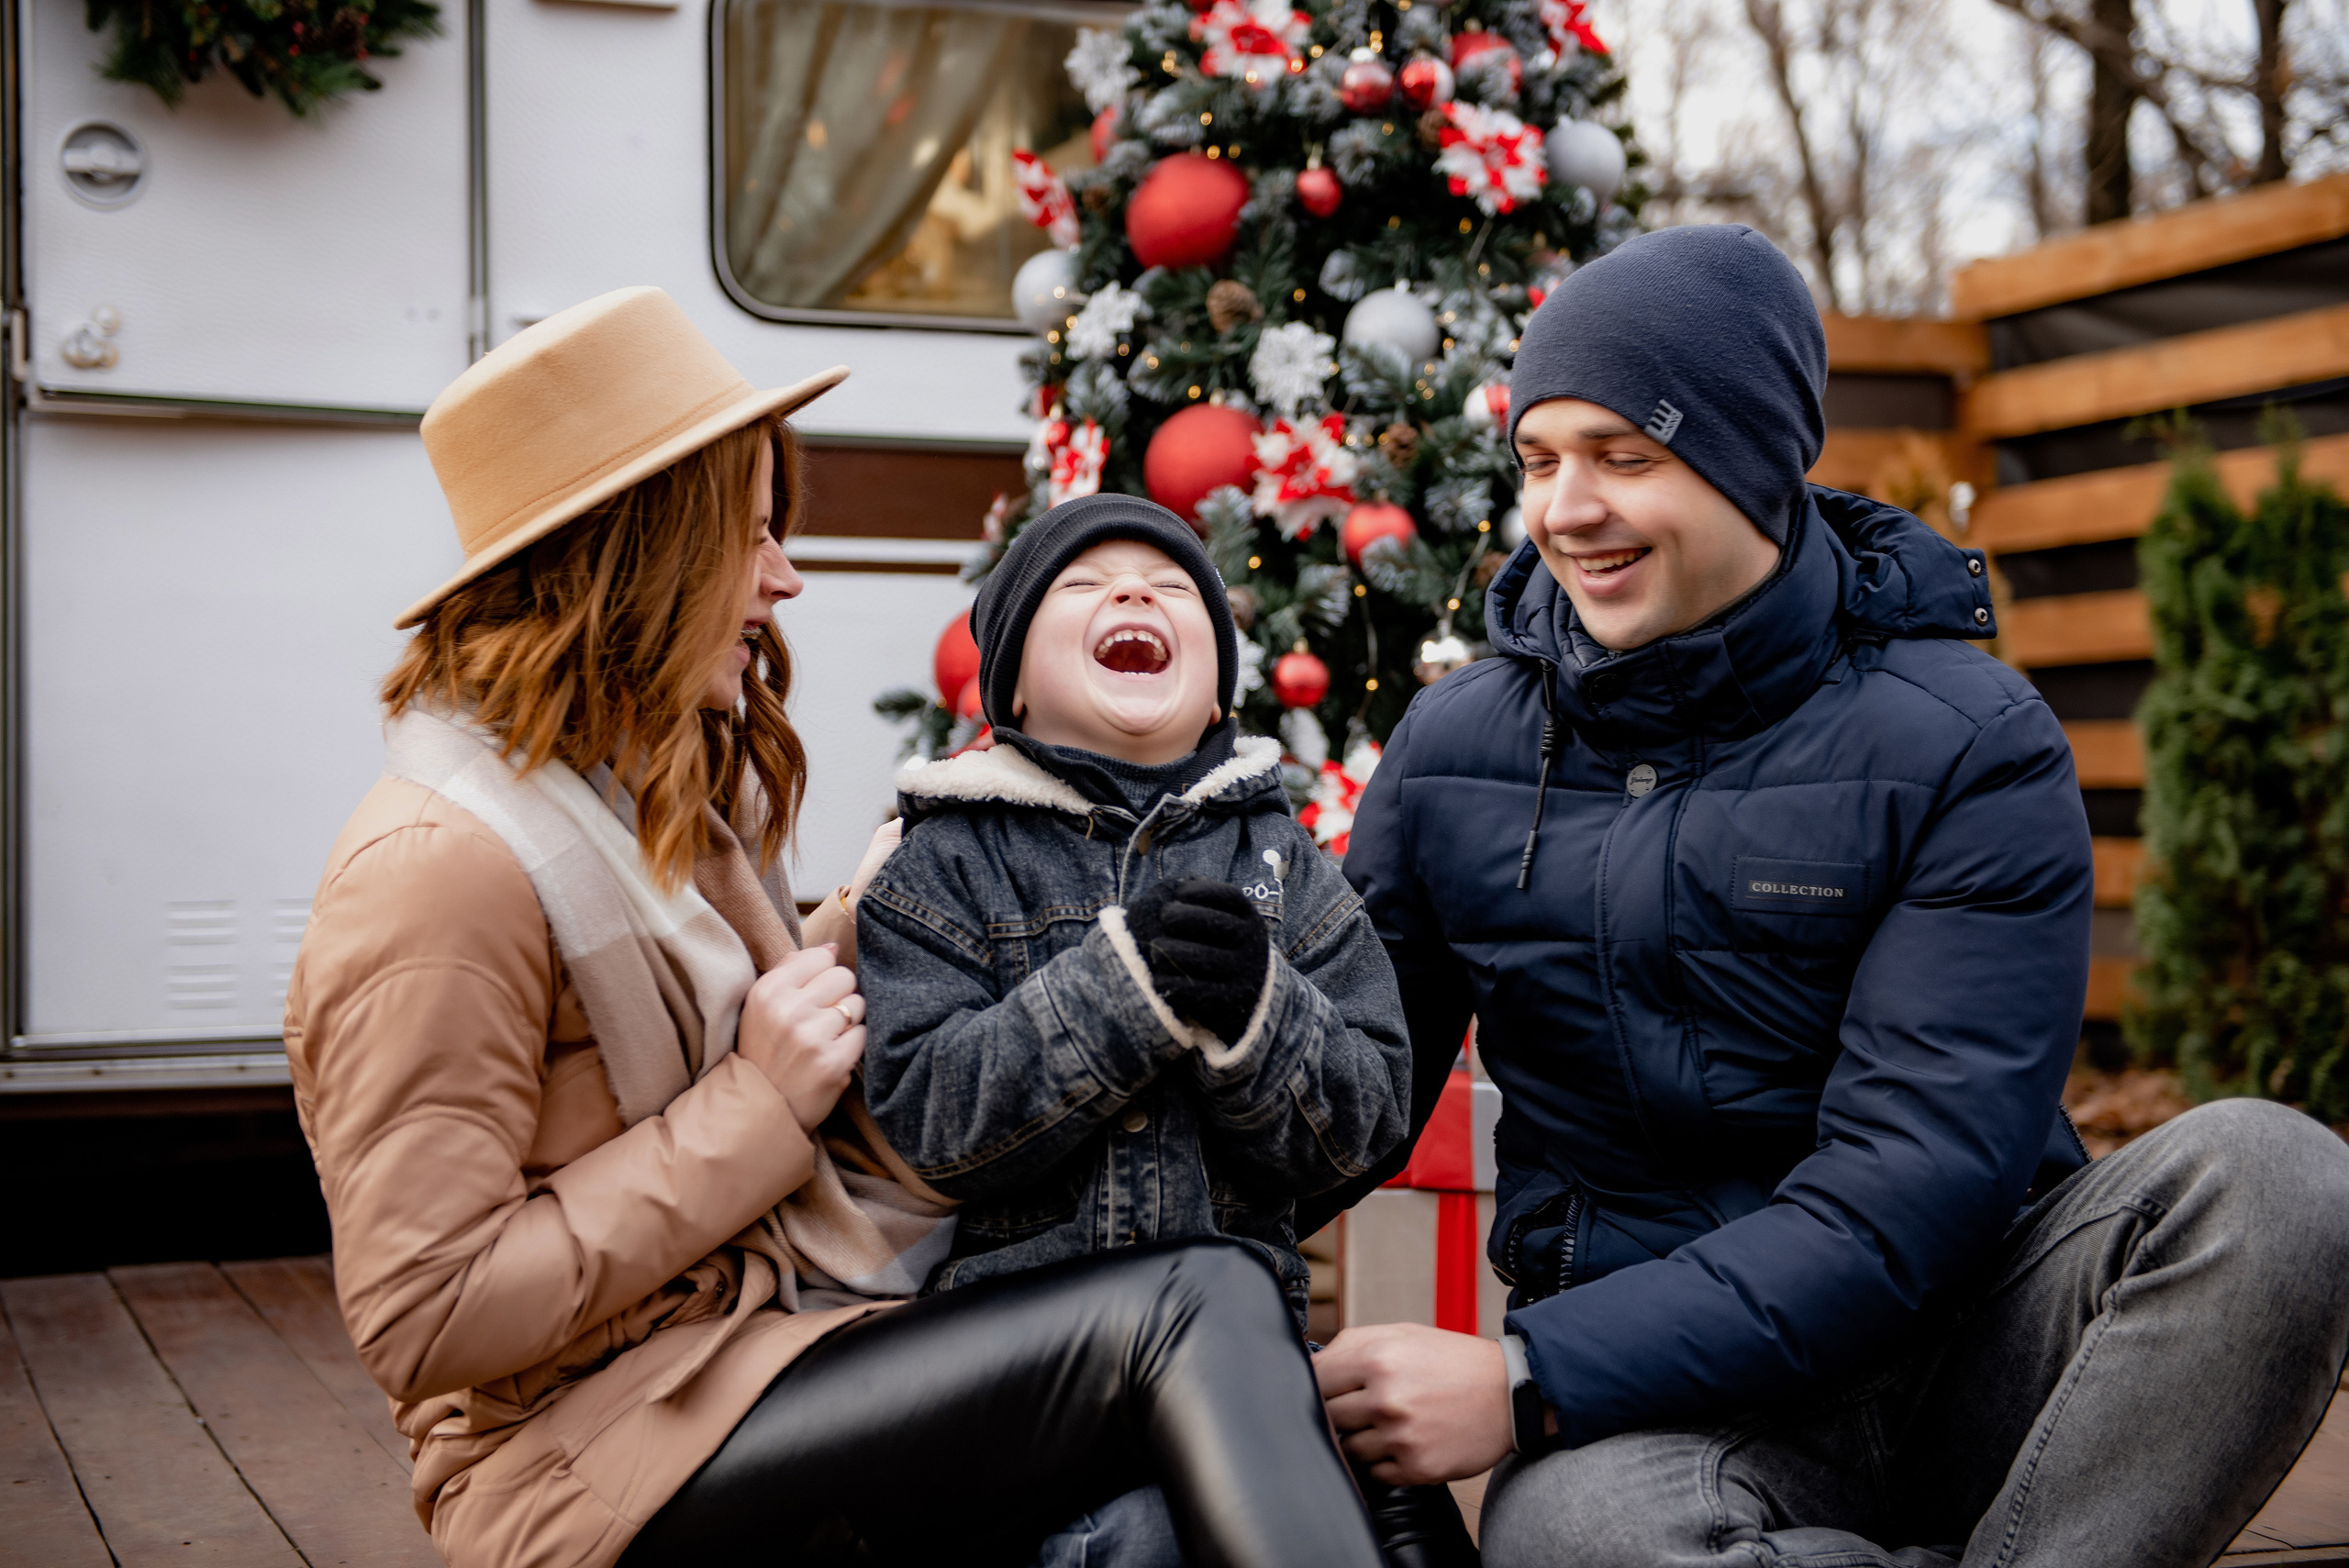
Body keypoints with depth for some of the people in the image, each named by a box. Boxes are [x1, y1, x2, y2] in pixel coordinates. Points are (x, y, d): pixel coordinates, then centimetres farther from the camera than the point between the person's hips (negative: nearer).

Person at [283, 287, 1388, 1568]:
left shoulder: (655, 800, 14)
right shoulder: (440, 866, -16)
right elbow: (422, 1322, -18)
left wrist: (854, 933, 7)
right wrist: (754, 1107, -18)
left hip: (776, 1337, 9)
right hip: (591, 1456, -8)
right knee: (1196, 1313, -23)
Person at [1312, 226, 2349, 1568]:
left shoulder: (1969, 746, -7)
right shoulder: (1457, 749, 5)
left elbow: (1910, 1195, -17)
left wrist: (1529, 1381, -24)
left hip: (1958, 1339, 0)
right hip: (1656, 1390, 1)